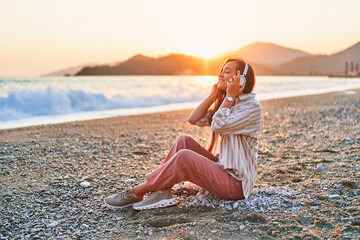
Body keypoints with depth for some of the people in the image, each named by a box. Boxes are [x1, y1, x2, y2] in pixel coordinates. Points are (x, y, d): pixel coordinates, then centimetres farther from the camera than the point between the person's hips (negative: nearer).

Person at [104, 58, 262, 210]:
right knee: (184, 140, -10)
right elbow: (193, 119, 3)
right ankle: (162, 192, -20)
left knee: (184, 156, -27)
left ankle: (136, 193, -14)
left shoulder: (252, 107, -11)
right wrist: (213, 95, 2)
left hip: (236, 182, -8)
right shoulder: (224, 103, 16)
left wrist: (230, 95, -16)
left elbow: (218, 125, -24)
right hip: (219, 168, 8)